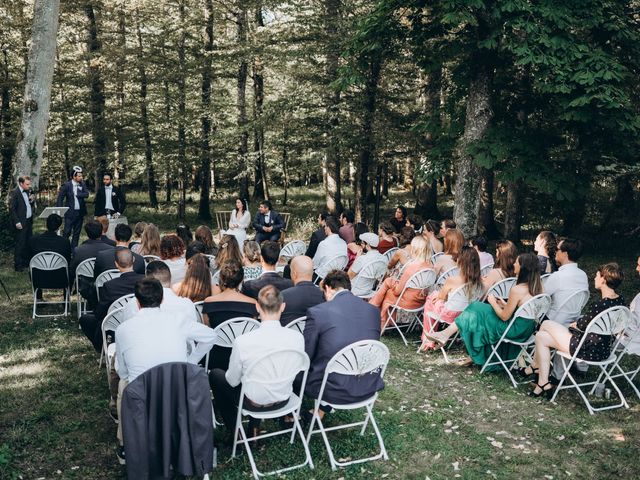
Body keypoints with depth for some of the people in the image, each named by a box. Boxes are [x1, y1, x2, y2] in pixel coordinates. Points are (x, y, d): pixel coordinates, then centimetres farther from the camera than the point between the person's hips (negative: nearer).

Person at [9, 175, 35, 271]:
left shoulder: (28, 191, 8)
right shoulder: (15, 193, -14)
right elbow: (12, 209, -14)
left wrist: (32, 200, -3)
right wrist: (17, 222, -16)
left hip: (29, 221, 8)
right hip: (21, 223, -8)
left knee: (28, 243, 14)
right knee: (20, 244, -1)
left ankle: (27, 262, 26)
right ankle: (18, 265, 7)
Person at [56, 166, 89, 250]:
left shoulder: (83, 184, 6)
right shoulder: (66, 185, -7)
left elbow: (86, 194, -7)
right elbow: (60, 198, -6)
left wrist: (77, 194, -15)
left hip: (80, 212, 4)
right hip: (70, 212, -4)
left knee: (77, 233, 10)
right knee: (67, 232, -5)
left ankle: (74, 249, 18)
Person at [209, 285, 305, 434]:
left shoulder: (242, 342, -28)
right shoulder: (297, 337, -20)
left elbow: (233, 381, -12)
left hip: (255, 403, -3)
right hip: (284, 400, 4)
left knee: (215, 375, 24)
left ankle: (235, 429, 35)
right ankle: (253, 427, 41)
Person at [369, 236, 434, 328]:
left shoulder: (412, 267, -29)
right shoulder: (430, 266, -8)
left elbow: (398, 291, -19)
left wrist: (393, 283, 3)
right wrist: (398, 281, 12)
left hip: (408, 302, -7)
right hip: (421, 301, 7)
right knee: (388, 281, 20)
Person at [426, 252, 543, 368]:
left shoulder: (517, 290, -23)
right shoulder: (535, 286, 2)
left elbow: (504, 316, -16)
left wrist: (493, 302, -1)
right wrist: (504, 305, 9)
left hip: (515, 330, -8)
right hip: (526, 328, 8)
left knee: (477, 310, 2)